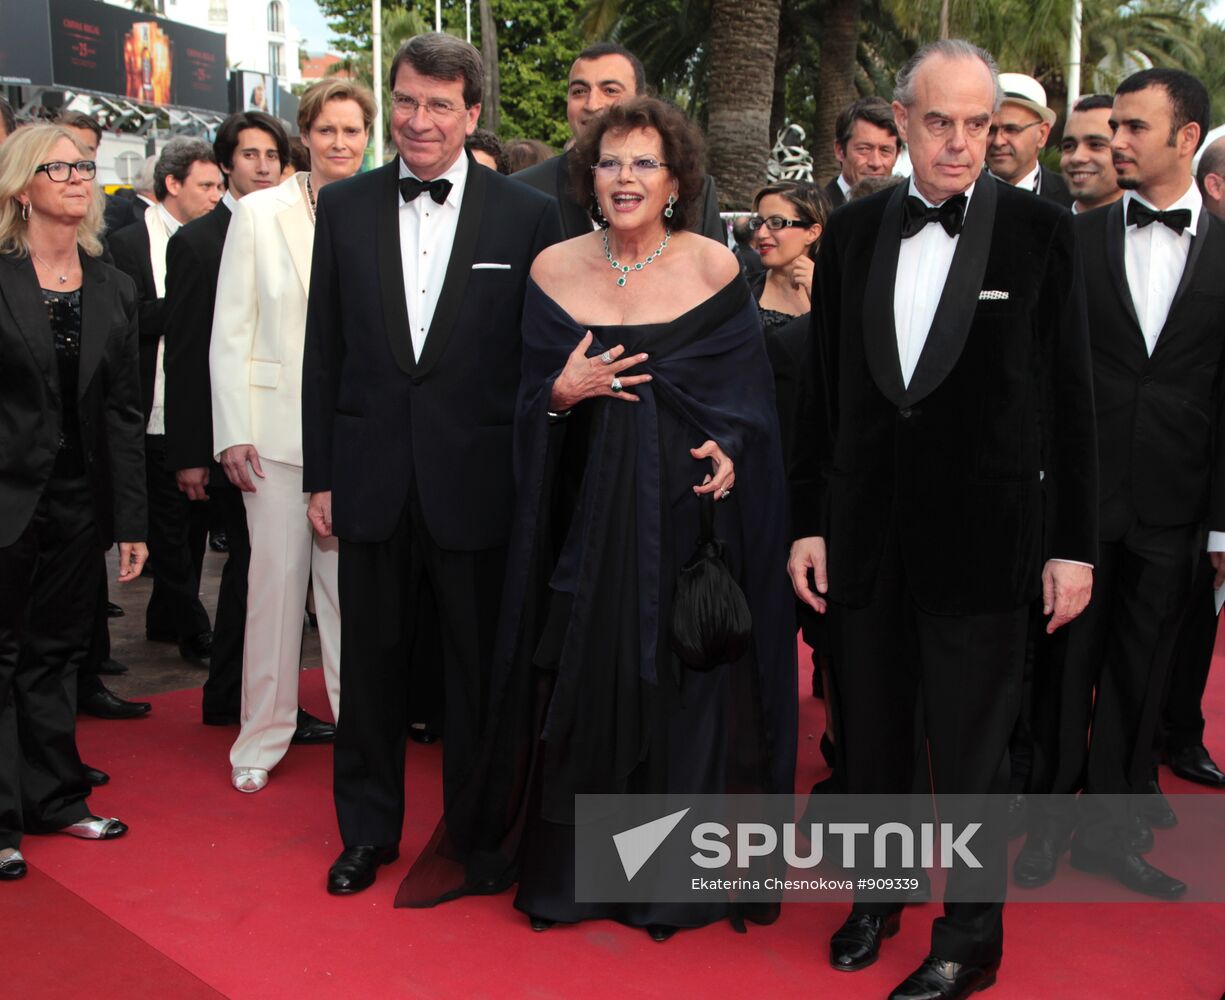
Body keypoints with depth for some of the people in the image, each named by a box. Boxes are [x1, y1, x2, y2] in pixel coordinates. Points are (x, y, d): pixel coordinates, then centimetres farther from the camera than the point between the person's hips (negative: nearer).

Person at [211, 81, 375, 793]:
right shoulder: (260, 213, 3)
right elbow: (230, 330, 2)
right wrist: (233, 432, -4)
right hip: (276, 426, 0)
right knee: (276, 579, 3)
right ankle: (263, 737, 17)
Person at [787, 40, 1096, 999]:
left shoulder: (1041, 230, -5)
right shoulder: (853, 230, 4)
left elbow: (1070, 399, -4)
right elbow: (823, 389, 7)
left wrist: (1074, 545, -5)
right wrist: (808, 522, 5)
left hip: (982, 534, -3)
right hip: (865, 531, 3)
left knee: (971, 750, 6)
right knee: (871, 734, 16)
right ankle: (877, 895, 38)